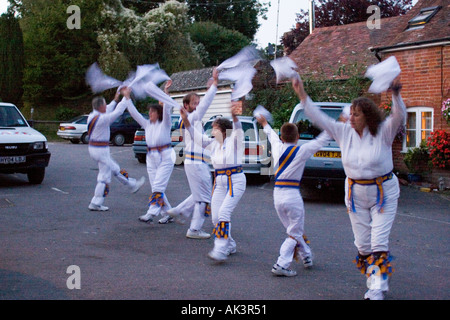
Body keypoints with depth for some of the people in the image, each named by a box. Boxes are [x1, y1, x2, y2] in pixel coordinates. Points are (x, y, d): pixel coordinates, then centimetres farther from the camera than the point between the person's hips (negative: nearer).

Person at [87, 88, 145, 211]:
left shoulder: (92, 116, 4)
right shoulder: (101, 119, -23)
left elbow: (108, 111, 21)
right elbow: (118, 111, -19)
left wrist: (115, 99, 29)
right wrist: (126, 97, -10)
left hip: (93, 148, 10)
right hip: (101, 150, -10)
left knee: (115, 169, 22)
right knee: (104, 177, -1)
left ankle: (133, 185, 37)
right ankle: (96, 204, 4)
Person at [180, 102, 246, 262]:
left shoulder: (233, 140, -6)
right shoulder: (213, 143, 12)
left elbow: (238, 129, -25)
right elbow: (196, 136, 12)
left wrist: (234, 116, -46)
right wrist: (186, 120, -1)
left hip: (235, 181, -7)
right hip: (219, 182, 7)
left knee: (224, 212, -20)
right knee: (215, 217, 5)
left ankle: (221, 250, -21)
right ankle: (230, 245, 25)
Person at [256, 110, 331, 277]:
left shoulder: (277, 148, 5)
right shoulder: (301, 151, -8)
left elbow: (272, 135, 26)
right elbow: (321, 140, 0)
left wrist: (265, 123, 46)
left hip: (277, 195, 6)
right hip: (292, 195, -6)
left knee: (294, 229, 21)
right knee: (295, 233, 3)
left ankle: (307, 256, 35)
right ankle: (281, 265, -6)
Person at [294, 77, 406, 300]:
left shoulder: (383, 132, -11)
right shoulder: (344, 132, -1)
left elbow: (399, 117, -29)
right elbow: (318, 118, 0)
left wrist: (396, 95, -47)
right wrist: (302, 94, -6)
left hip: (384, 193, -4)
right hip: (355, 195, 4)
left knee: (379, 244, -7)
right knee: (363, 244, 8)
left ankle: (377, 290, -4)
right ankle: (373, 281, 24)